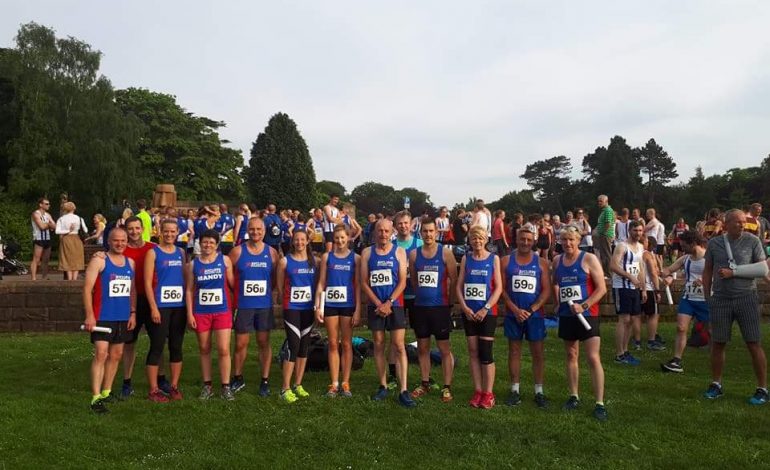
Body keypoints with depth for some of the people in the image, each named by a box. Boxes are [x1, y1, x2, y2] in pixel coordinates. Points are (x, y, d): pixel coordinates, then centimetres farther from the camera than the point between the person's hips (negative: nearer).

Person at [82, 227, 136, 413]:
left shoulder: (130, 263, 12)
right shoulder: (99, 261, -6)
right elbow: (87, 288, -10)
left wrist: (133, 313, 9)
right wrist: (89, 315, -16)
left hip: (123, 317, 6)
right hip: (102, 317, -6)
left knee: (116, 355, 12)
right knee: (101, 354, -10)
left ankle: (106, 391, 26)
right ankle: (96, 398, -7)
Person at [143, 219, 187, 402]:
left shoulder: (181, 252, 11)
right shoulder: (153, 252, -1)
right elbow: (147, 282, -6)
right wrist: (154, 308, -13)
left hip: (179, 306, 4)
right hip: (160, 307, -4)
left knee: (176, 347, 9)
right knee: (157, 347, 0)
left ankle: (174, 387, 18)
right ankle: (153, 390, 9)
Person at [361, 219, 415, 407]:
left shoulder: (399, 252, 3)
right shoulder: (367, 253, 5)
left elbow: (402, 282, -2)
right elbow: (364, 282, 2)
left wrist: (389, 303, -12)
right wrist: (379, 304, -8)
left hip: (395, 305, -2)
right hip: (375, 306, 2)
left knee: (398, 346, -6)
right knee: (379, 345, 8)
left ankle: (403, 391, -6)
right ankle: (383, 386, 19)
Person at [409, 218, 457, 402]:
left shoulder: (446, 253, -5)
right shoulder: (414, 254, 5)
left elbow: (454, 279, -2)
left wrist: (449, 299, 2)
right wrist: (422, 294, 12)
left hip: (440, 307, -4)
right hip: (420, 307, 4)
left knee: (444, 348, 2)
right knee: (422, 347, 12)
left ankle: (447, 387, 9)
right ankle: (425, 383, 24)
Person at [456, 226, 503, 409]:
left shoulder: (493, 259, 0)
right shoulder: (466, 259, 7)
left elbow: (498, 287, -4)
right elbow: (459, 285, 5)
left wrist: (486, 308, -13)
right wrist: (464, 307, -8)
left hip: (487, 312, -3)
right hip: (469, 313, 3)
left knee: (485, 352, -4)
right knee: (473, 352, 6)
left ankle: (488, 393, 6)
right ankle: (478, 391, 15)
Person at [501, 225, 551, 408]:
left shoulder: (541, 262, 1)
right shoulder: (506, 261, 2)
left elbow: (546, 290, -2)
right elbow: (502, 288, -1)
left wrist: (531, 310, -13)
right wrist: (515, 309, -12)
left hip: (535, 314, 0)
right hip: (513, 314, 0)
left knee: (538, 353, 4)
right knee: (514, 351, 8)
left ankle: (539, 391, 15)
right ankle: (515, 390, 17)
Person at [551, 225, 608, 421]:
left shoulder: (589, 259, -8)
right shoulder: (556, 261, 6)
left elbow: (602, 288, -11)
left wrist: (584, 306, -20)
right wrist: (558, 303, 9)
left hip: (587, 315, -5)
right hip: (566, 315, 5)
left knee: (593, 358, -7)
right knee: (571, 356, 14)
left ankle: (600, 403, -2)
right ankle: (574, 397, 26)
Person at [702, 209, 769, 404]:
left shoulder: (752, 241, -1)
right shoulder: (714, 243, 4)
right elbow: (707, 271, 11)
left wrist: (733, 272, -11)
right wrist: (707, 296, 8)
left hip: (746, 298, -2)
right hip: (720, 300, 2)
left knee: (754, 344, 0)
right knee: (718, 344, 8)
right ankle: (716, 384, 22)